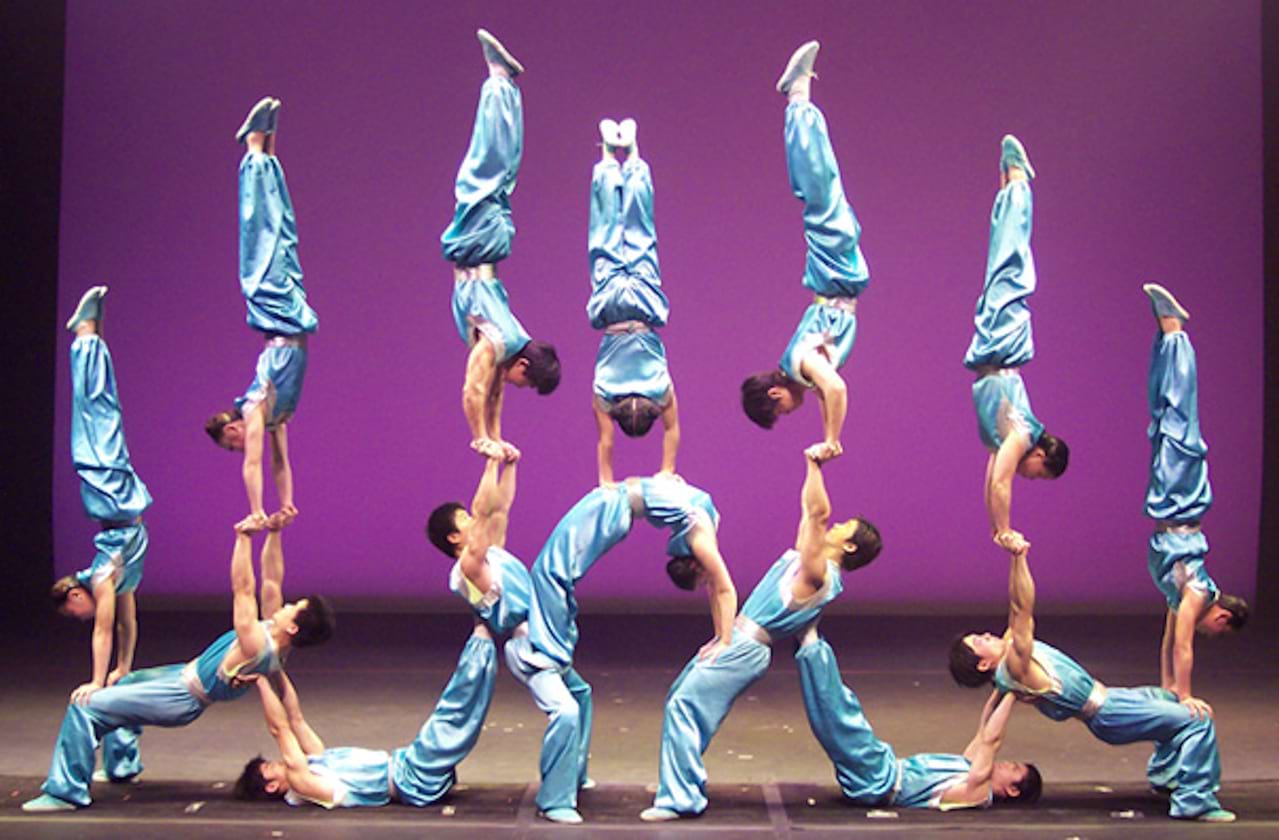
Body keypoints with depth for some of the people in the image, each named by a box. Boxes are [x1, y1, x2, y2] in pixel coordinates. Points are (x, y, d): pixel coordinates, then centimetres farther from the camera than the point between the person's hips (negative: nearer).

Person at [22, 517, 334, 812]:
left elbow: (242, 588, -34)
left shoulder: (256, 645, -33)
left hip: (179, 699, -10)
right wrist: (273, 533, -8)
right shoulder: (273, 636, -7)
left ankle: (65, 791, -6)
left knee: (83, 708, -13)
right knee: (121, 685, 36)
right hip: (185, 674, 10)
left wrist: (245, 537, -32)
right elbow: (272, 579, -2)